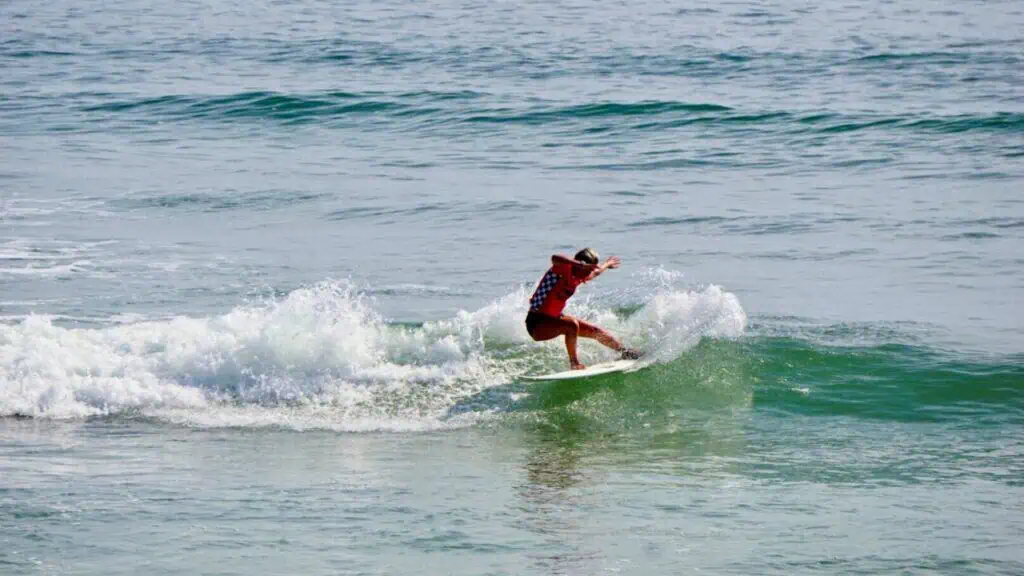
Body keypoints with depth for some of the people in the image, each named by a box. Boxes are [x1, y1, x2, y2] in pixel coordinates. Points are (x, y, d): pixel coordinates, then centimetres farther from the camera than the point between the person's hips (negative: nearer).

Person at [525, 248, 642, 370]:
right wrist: (582, 265, -56)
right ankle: (575, 364, -24)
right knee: (572, 325, -35)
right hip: (537, 324, -9)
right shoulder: (563, 269, -23)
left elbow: (596, 272, 28)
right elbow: (555, 259, -49)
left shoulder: (578, 277, 3)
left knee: (595, 331, 15)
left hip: (554, 318, 9)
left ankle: (624, 351, 36)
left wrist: (607, 264, 46)